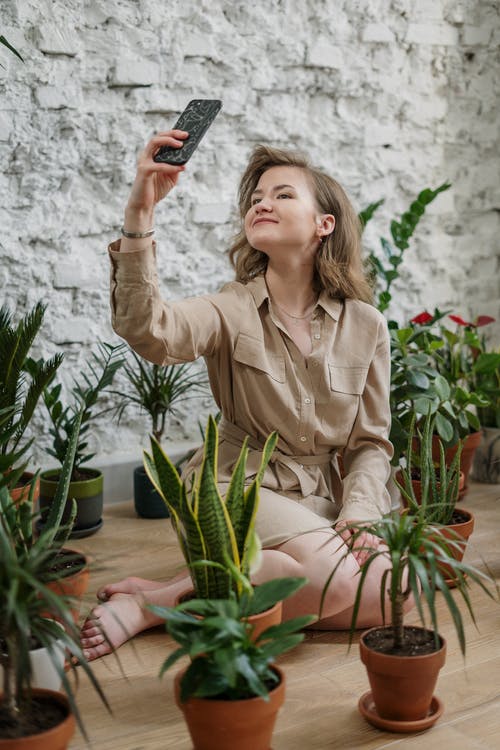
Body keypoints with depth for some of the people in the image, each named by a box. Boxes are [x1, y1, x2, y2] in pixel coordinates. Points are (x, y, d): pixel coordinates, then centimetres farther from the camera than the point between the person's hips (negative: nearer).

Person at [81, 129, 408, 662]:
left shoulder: (365, 325, 1)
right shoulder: (232, 310, -7)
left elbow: (371, 442, 6)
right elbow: (148, 333, -30)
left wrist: (359, 514, -13)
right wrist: (140, 213, -37)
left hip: (320, 498, 5)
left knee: (391, 592, -23)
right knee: (331, 574, -31)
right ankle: (146, 600, -16)